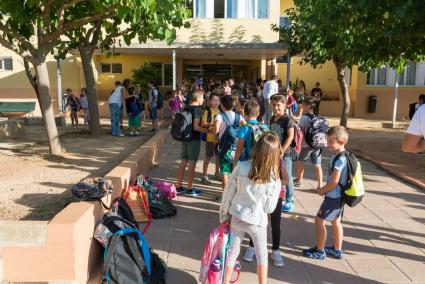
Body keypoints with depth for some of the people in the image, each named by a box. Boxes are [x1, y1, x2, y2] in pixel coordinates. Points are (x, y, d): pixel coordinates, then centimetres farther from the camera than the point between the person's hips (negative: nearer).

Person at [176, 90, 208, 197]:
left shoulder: (186, 108, 10)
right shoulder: (197, 109, -15)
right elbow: (196, 127, -21)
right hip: (194, 139, -8)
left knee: (183, 162, 13)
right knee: (192, 164, 0)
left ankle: (179, 187, 20)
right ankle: (189, 189, 8)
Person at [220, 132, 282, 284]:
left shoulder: (241, 167, -16)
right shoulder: (274, 179, -18)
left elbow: (228, 194, -7)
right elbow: (269, 208, -10)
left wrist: (223, 214, 7)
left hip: (236, 217, 2)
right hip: (257, 221, -2)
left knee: (232, 251, 21)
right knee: (262, 255, 21)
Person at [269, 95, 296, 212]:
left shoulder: (288, 119, -12)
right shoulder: (272, 119, 10)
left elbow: (290, 136, -18)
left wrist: (282, 150, -20)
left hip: (285, 153, -7)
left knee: (287, 177, 2)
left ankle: (289, 200, 13)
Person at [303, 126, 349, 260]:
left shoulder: (339, 159, -24)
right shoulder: (341, 156, 5)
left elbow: (334, 181, -24)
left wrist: (322, 190, -10)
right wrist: (325, 189, 9)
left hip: (333, 196, -10)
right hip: (339, 195, 10)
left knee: (319, 220, 2)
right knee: (336, 221, 19)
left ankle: (319, 251, 13)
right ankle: (337, 250, 32)